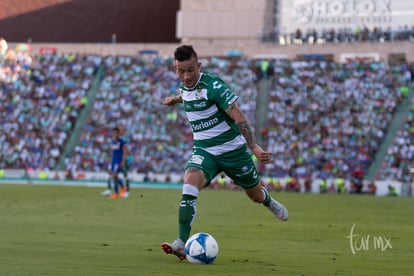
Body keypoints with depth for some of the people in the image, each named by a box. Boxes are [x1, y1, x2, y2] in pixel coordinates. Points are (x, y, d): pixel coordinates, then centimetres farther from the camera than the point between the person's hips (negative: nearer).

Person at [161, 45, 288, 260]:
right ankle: (182, 243, -32)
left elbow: (238, 118, -25)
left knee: (256, 196, 16)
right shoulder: (184, 87, -1)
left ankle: (268, 200, 55)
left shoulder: (213, 85, -21)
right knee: (189, 187, -26)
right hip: (204, 151, 4)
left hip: (232, 150, -4)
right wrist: (176, 99, 45)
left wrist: (254, 147, -34)